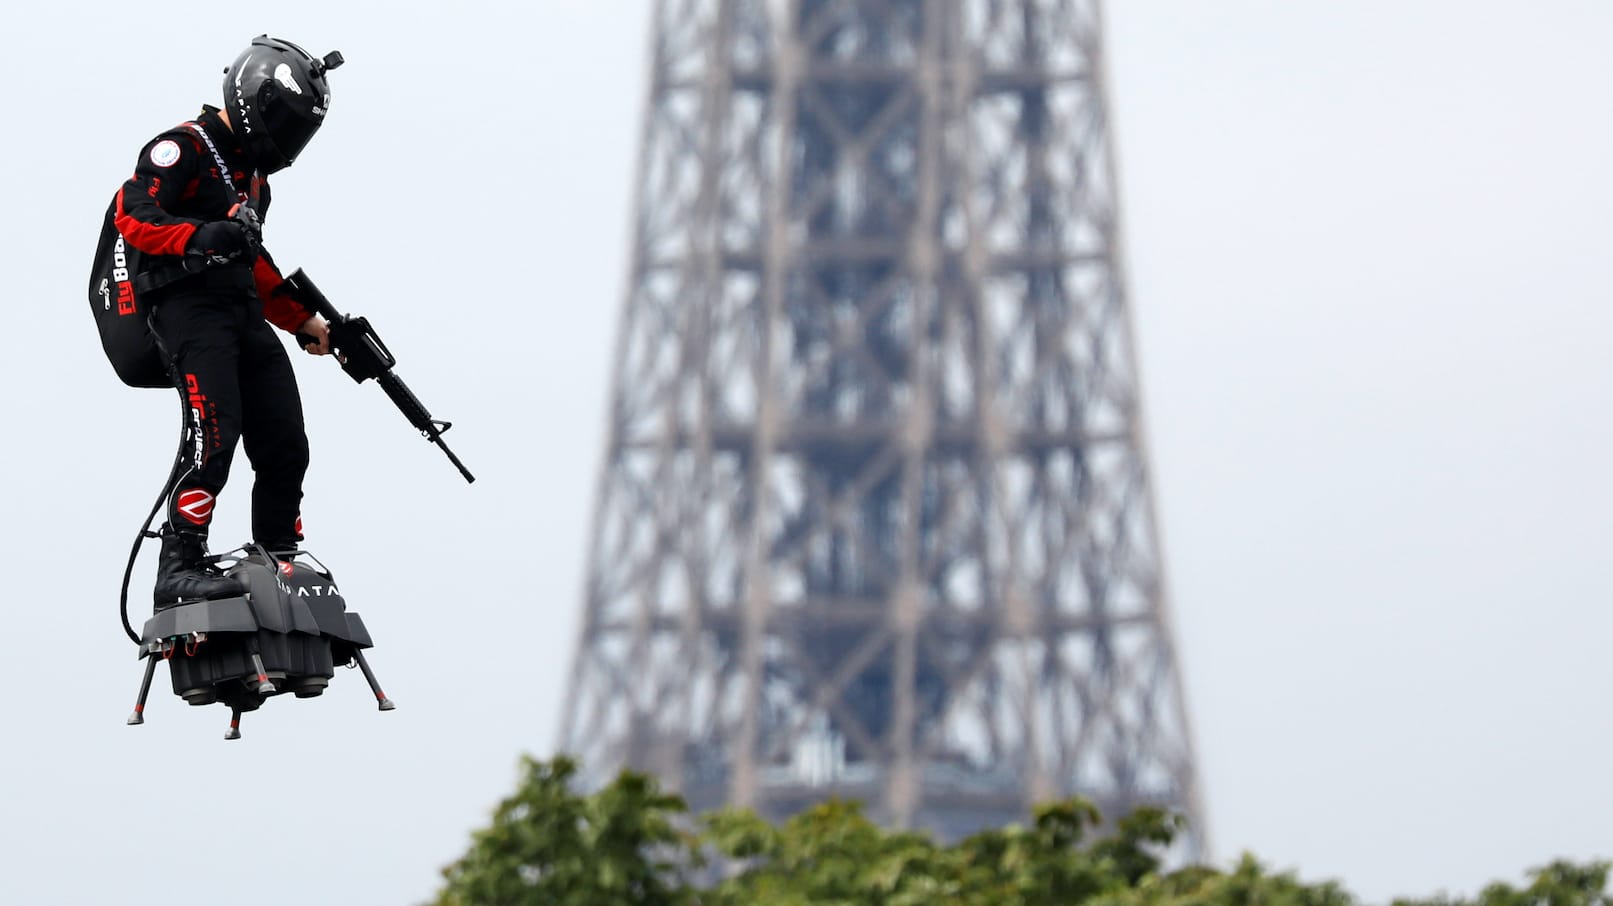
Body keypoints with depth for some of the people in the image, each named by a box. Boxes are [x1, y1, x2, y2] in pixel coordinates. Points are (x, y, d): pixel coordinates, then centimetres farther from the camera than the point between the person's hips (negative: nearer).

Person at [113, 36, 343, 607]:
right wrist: (201, 236, -30)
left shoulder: (253, 174, 27)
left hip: (245, 316, 9)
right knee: (215, 431, -24)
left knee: (285, 447, 2)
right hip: (190, 306, -9)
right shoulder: (184, 147, -2)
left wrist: (302, 322, 30)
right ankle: (179, 570, -27)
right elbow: (133, 213, -16)